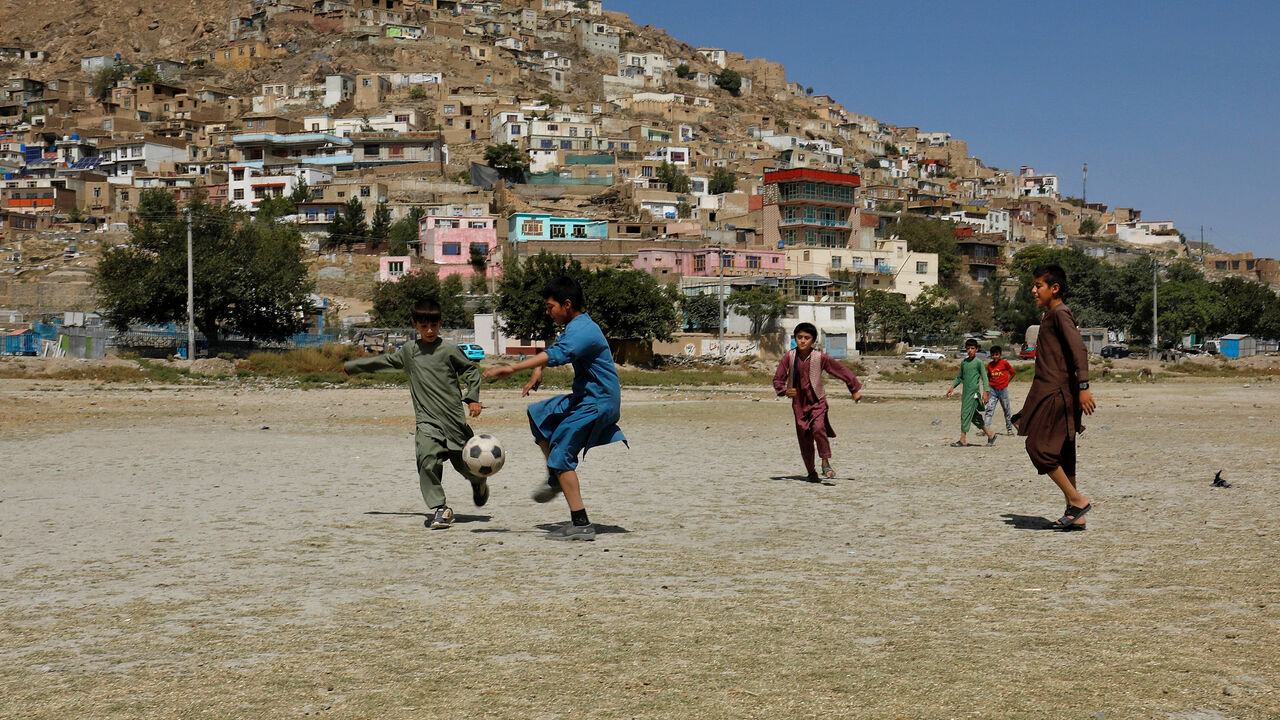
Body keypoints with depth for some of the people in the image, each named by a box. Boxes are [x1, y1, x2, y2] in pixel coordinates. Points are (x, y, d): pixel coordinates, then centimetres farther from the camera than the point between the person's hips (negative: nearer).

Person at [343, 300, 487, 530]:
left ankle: (479, 482, 43)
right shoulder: (408, 351, 10)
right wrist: (351, 366, 34)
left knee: (464, 463, 8)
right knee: (428, 461, -20)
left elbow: (471, 371, 9)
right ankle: (439, 508, -13)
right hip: (426, 419, 2)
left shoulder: (449, 350, -2)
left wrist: (472, 398, -3)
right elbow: (385, 362, 26)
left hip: (453, 416, -2)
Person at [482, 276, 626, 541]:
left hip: (596, 404, -10)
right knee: (537, 414, 17)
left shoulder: (583, 331, -22)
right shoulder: (576, 326, 11)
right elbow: (556, 349, 30)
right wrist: (537, 370, 13)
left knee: (561, 455, -10)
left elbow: (556, 355, -38)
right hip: (584, 398, 10)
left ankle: (581, 524, -9)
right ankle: (555, 479, 23)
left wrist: (513, 368, -43)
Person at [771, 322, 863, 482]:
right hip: (798, 403, 2)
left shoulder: (820, 358, -8)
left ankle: (825, 462, -11)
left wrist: (855, 389, 9)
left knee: (818, 428, -27)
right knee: (804, 440, 5)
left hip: (817, 402, -2)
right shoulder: (789, 357, -5)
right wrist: (785, 390, -18)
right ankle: (811, 472, 23)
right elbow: (778, 379, 2)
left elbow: (842, 371, 3)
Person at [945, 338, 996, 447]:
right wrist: (952, 387, 11)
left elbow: (984, 377, -7)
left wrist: (985, 392, -14)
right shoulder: (963, 362, 12)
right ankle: (990, 434, 19)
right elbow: (959, 377, 22)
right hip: (965, 392, 7)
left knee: (966, 414, -10)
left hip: (974, 392, -7)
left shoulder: (978, 362, -6)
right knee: (974, 416, 8)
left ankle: (962, 440, -8)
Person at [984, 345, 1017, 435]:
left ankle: (1009, 429, 21)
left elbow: (1013, 372, 4)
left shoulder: (1004, 363, -7)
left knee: (1006, 410, 9)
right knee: (989, 409, -7)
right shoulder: (989, 365, 4)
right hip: (993, 389, 2)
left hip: (1003, 389, -2)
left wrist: (1007, 381, 0)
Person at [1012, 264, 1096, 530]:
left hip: (1057, 393, -10)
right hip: (1050, 391, 10)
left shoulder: (1060, 313, -10)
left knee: (1038, 448, -11)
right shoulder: (1050, 315, 20)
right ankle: (1075, 516, 11)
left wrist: (1084, 387, -29)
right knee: (1062, 455, 9)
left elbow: (1079, 349, -21)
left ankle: (1078, 501, -6)